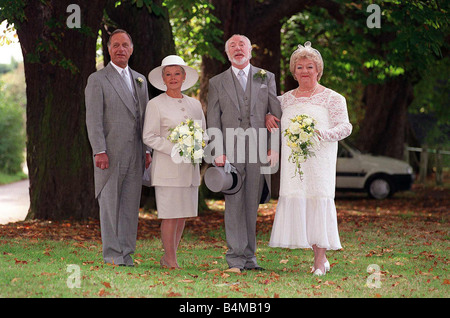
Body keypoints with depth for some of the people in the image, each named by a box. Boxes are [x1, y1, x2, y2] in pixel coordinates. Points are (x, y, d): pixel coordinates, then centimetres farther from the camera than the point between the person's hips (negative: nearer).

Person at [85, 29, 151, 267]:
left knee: (131, 204, 4)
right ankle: (112, 254, 1)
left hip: (135, 155, 5)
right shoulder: (97, 80, 0)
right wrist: (99, 151, -16)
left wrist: (148, 150, 10)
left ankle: (126, 253, 9)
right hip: (110, 154, -5)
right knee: (110, 203, -2)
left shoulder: (140, 80, 17)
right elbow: (93, 119, -7)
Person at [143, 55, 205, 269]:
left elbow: (204, 133, 19)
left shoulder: (195, 104, 14)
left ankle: (168, 257, 15)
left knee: (183, 214, 5)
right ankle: (171, 260, 3)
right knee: (170, 215, -6)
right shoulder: (155, 104, 0)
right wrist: (175, 149, -16)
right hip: (167, 166, -5)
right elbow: (149, 137, -5)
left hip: (190, 167, 5)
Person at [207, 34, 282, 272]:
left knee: (252, 204, 4)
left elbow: (277, 113, 9)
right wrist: (217, 151, -5)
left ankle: (248, 256, 10)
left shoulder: (266, 78, 13)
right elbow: (213, 120, 6)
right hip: (230, 150, -1)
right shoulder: (217, 83, 11)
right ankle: (235, 258, -5)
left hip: (258, 149, 1)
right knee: (234, 203, -6)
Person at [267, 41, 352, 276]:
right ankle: (321, 257, 7)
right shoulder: (286, 98, 16)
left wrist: (322, 134, -21)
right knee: (297, 201, -2)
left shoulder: (332, 98, 4)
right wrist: (267, 117, 6)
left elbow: (345, 127, -3)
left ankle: (319, 261, -6)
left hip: (318, 159, -4)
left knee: (318, 199, -10)